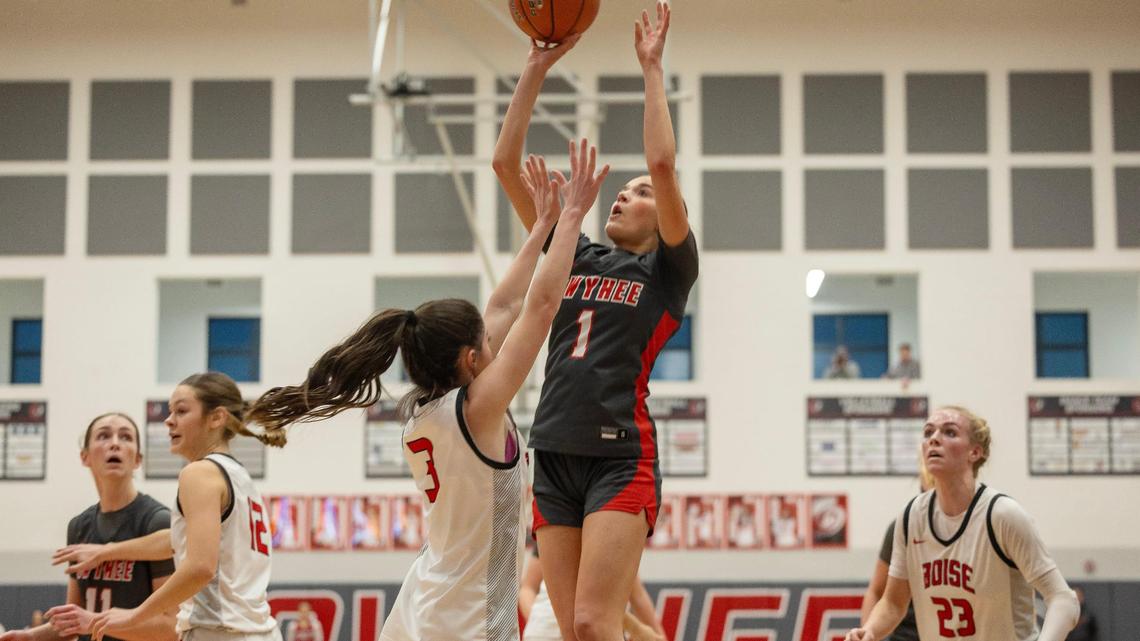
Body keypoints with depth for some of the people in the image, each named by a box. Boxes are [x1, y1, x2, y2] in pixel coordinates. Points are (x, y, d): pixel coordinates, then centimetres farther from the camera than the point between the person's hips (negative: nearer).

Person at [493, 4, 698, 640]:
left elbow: (663, 163, -13)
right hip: (555, 456, 6)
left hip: (622, 457, -6)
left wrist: (652, 68, -6)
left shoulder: (666, 270, 3)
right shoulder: (574, 257, 17)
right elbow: (507, 165, 12)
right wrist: (537, 68, 7)